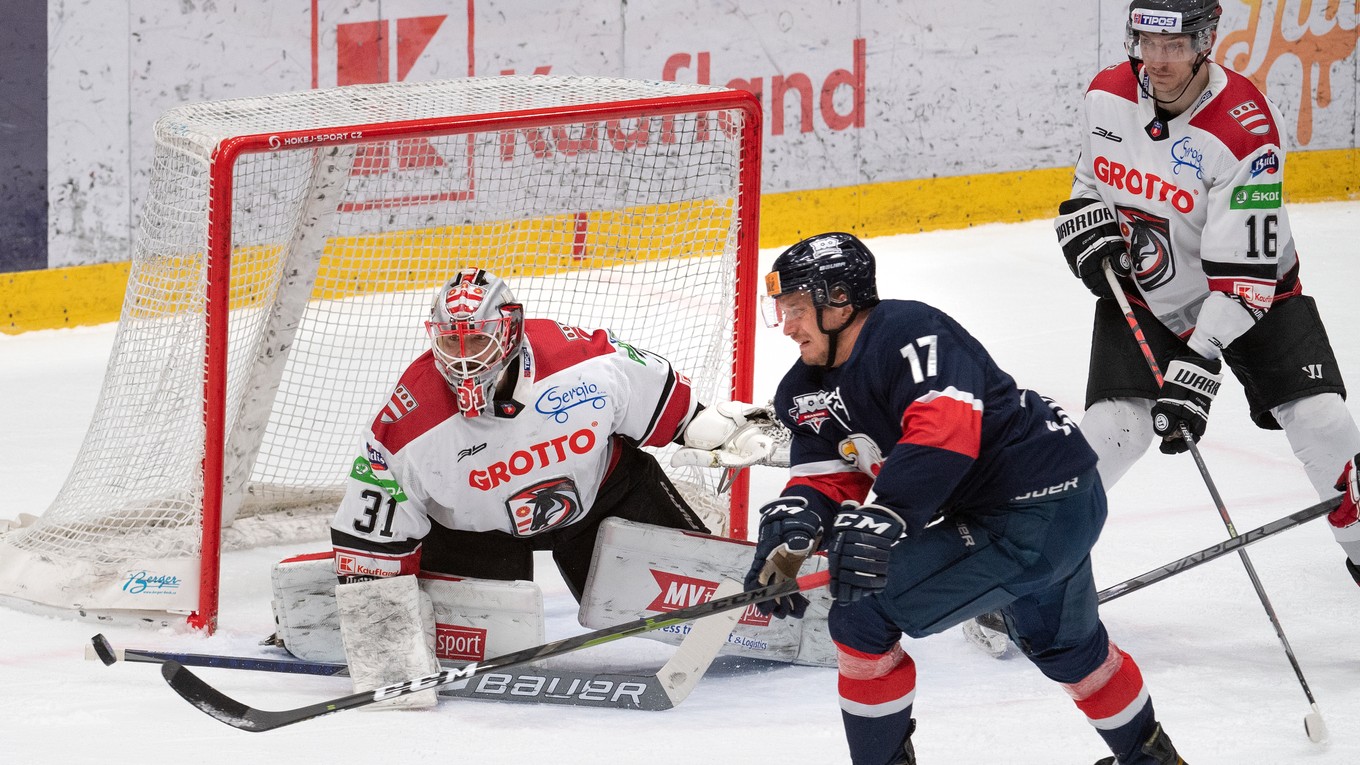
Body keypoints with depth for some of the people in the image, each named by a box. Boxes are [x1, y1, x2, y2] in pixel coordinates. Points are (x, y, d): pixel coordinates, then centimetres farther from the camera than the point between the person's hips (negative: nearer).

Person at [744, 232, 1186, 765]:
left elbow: (946, 428, -37)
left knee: (862, 617, -12)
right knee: (1063, 646, 34)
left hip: (1042, 512, -11)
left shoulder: (911, 333, -23)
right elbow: (826, 477, 0)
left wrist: (880, 518, -46)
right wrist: (788, 529, -22)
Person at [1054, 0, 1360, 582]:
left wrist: (1197, 369, -36)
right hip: (1141, 296, 3)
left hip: (1251, 293, -2)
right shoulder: (1107, 96, -12)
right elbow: (1091, 180, 11)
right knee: (1111, 429, -16)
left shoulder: (1246, 130, -30)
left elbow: (1243, 272, -31)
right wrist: (1088, 229, -11)